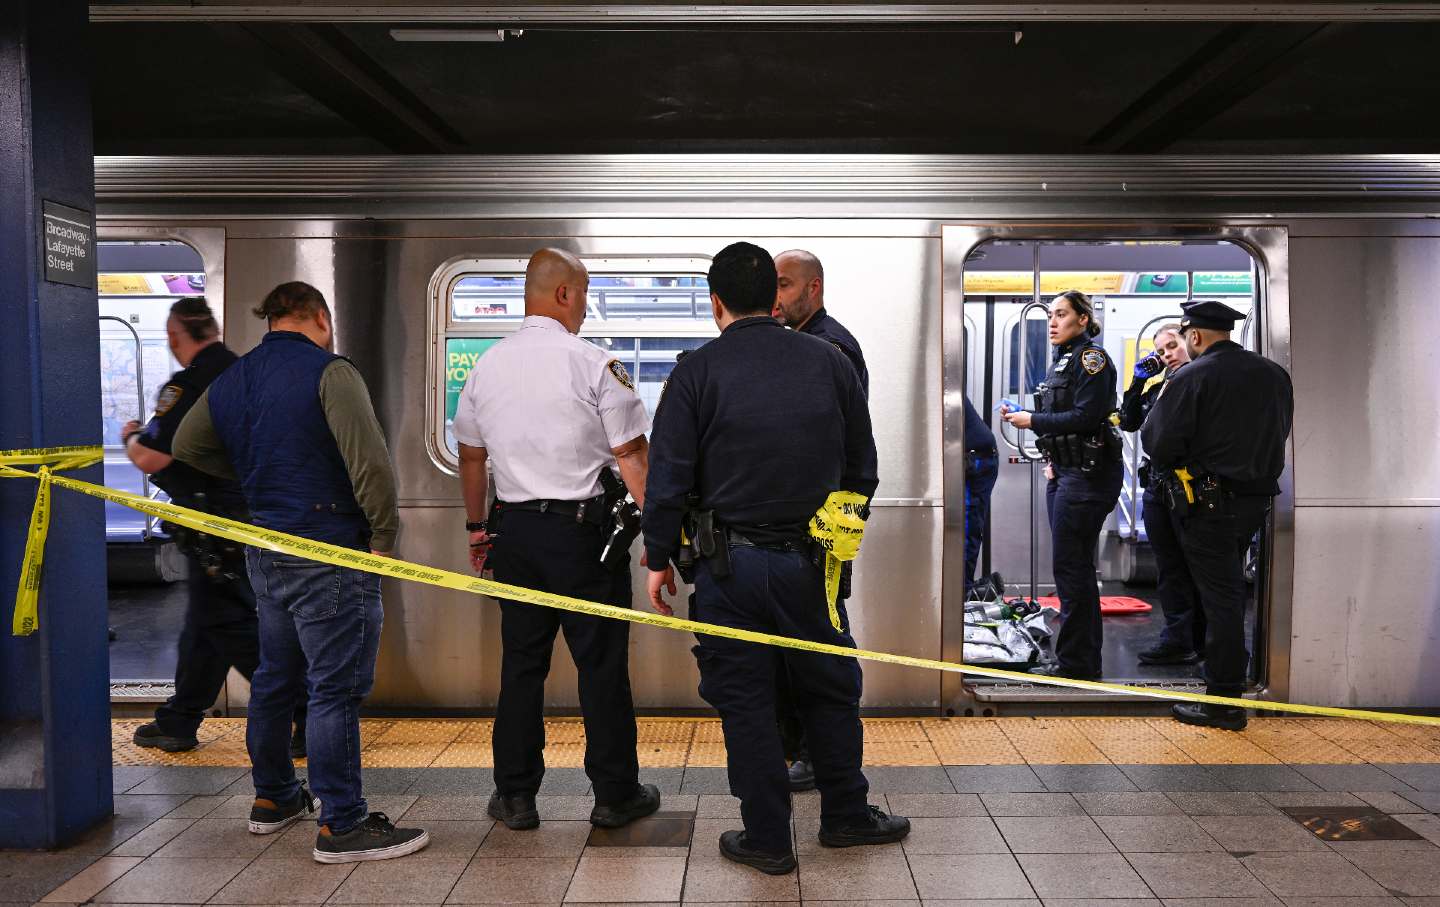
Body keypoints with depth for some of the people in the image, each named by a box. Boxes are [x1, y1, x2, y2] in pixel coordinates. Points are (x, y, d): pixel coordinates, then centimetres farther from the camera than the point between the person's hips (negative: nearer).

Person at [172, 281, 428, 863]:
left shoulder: (230, 381, 11)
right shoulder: (329, 372, -13)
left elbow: (187, 446, 26)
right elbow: (370, 461, -22)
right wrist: (384, 534, -11)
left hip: (265, 552, 8)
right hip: (330, 554, -8)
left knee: (275, 677, 20)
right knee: (336, 688, -3)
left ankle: (272, 798, 34)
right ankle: (341, 825, 2)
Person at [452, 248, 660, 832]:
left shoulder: (486, 367, 8)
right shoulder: (594, 365, -9)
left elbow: (471, 457, 16)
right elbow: (632, 456, -9)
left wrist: (476, 528, 26)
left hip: (513, 529, 5)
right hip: (582, 528, -5)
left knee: (521, 662, 12)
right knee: (601, 664, 5)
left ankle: (515, 795, 19)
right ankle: (615, 795, 15)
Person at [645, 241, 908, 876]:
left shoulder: (697, 372, -6)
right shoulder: (830, 361, 3)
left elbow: (668, 477, -7)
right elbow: (862, 466, 10)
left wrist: (660, 557, 3)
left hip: (730, 563, -2)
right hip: (810, 560, 3)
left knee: (745, 699, 9)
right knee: (830, 689, 18)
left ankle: (767, 838, 18)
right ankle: (845, 815, 31)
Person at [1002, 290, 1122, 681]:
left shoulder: (1091, 357, -10)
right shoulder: (1064, 360, 18)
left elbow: (1085, 416, -19)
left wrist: (1033, 421, -14)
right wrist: (1024, 416, 7)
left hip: (1087, 473, -10)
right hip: (1064, 472, 10)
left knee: (1070, 566, -7)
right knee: (1075, 567, 13)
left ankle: (1076, 662, 0)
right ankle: (1085, 658, 22)